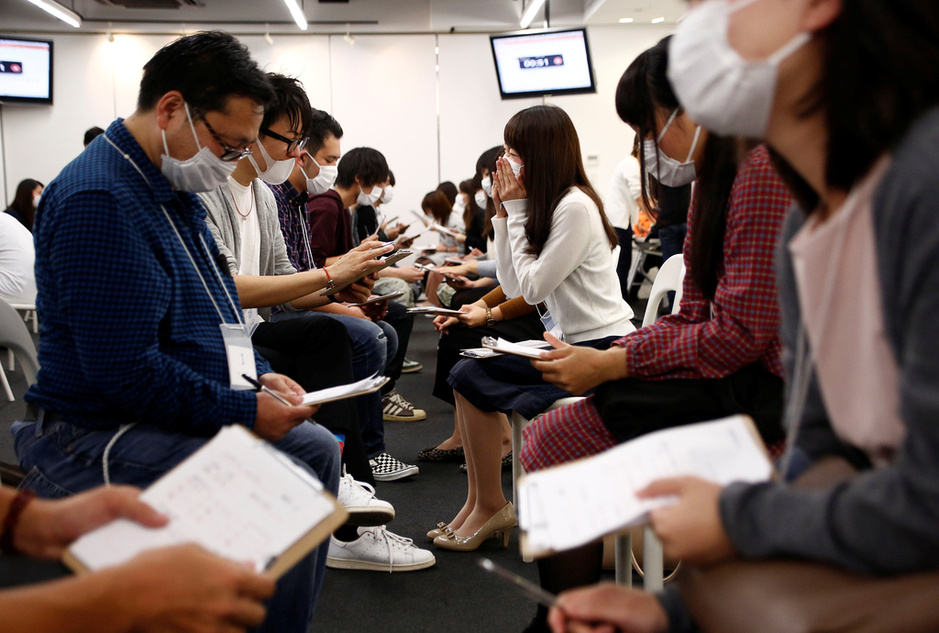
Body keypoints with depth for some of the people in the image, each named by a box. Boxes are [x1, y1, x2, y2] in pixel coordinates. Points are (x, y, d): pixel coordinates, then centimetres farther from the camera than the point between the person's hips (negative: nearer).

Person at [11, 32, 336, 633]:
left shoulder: (174, 189, 12)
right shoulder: (97, 199, -22)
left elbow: (208, 311, 22)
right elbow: (125, 370, -27)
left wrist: (260, 375, 5)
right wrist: (244, 412, -20)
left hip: (185, 411, 11)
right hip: (96, 439, -11)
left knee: (315, 447, 11)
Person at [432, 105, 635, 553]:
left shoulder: (575, 206, -15)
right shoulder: (545, 206, 15)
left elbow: (532, 288, -15)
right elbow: (514, 287, 10)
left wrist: (518, 209, -9)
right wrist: (504, 213, 8)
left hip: (602, 351, -10)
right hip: (573, 345, 10)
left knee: (473, 380, -14)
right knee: (467, 374, -1)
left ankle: (490, 507, 0)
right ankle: (480, 503, 3)